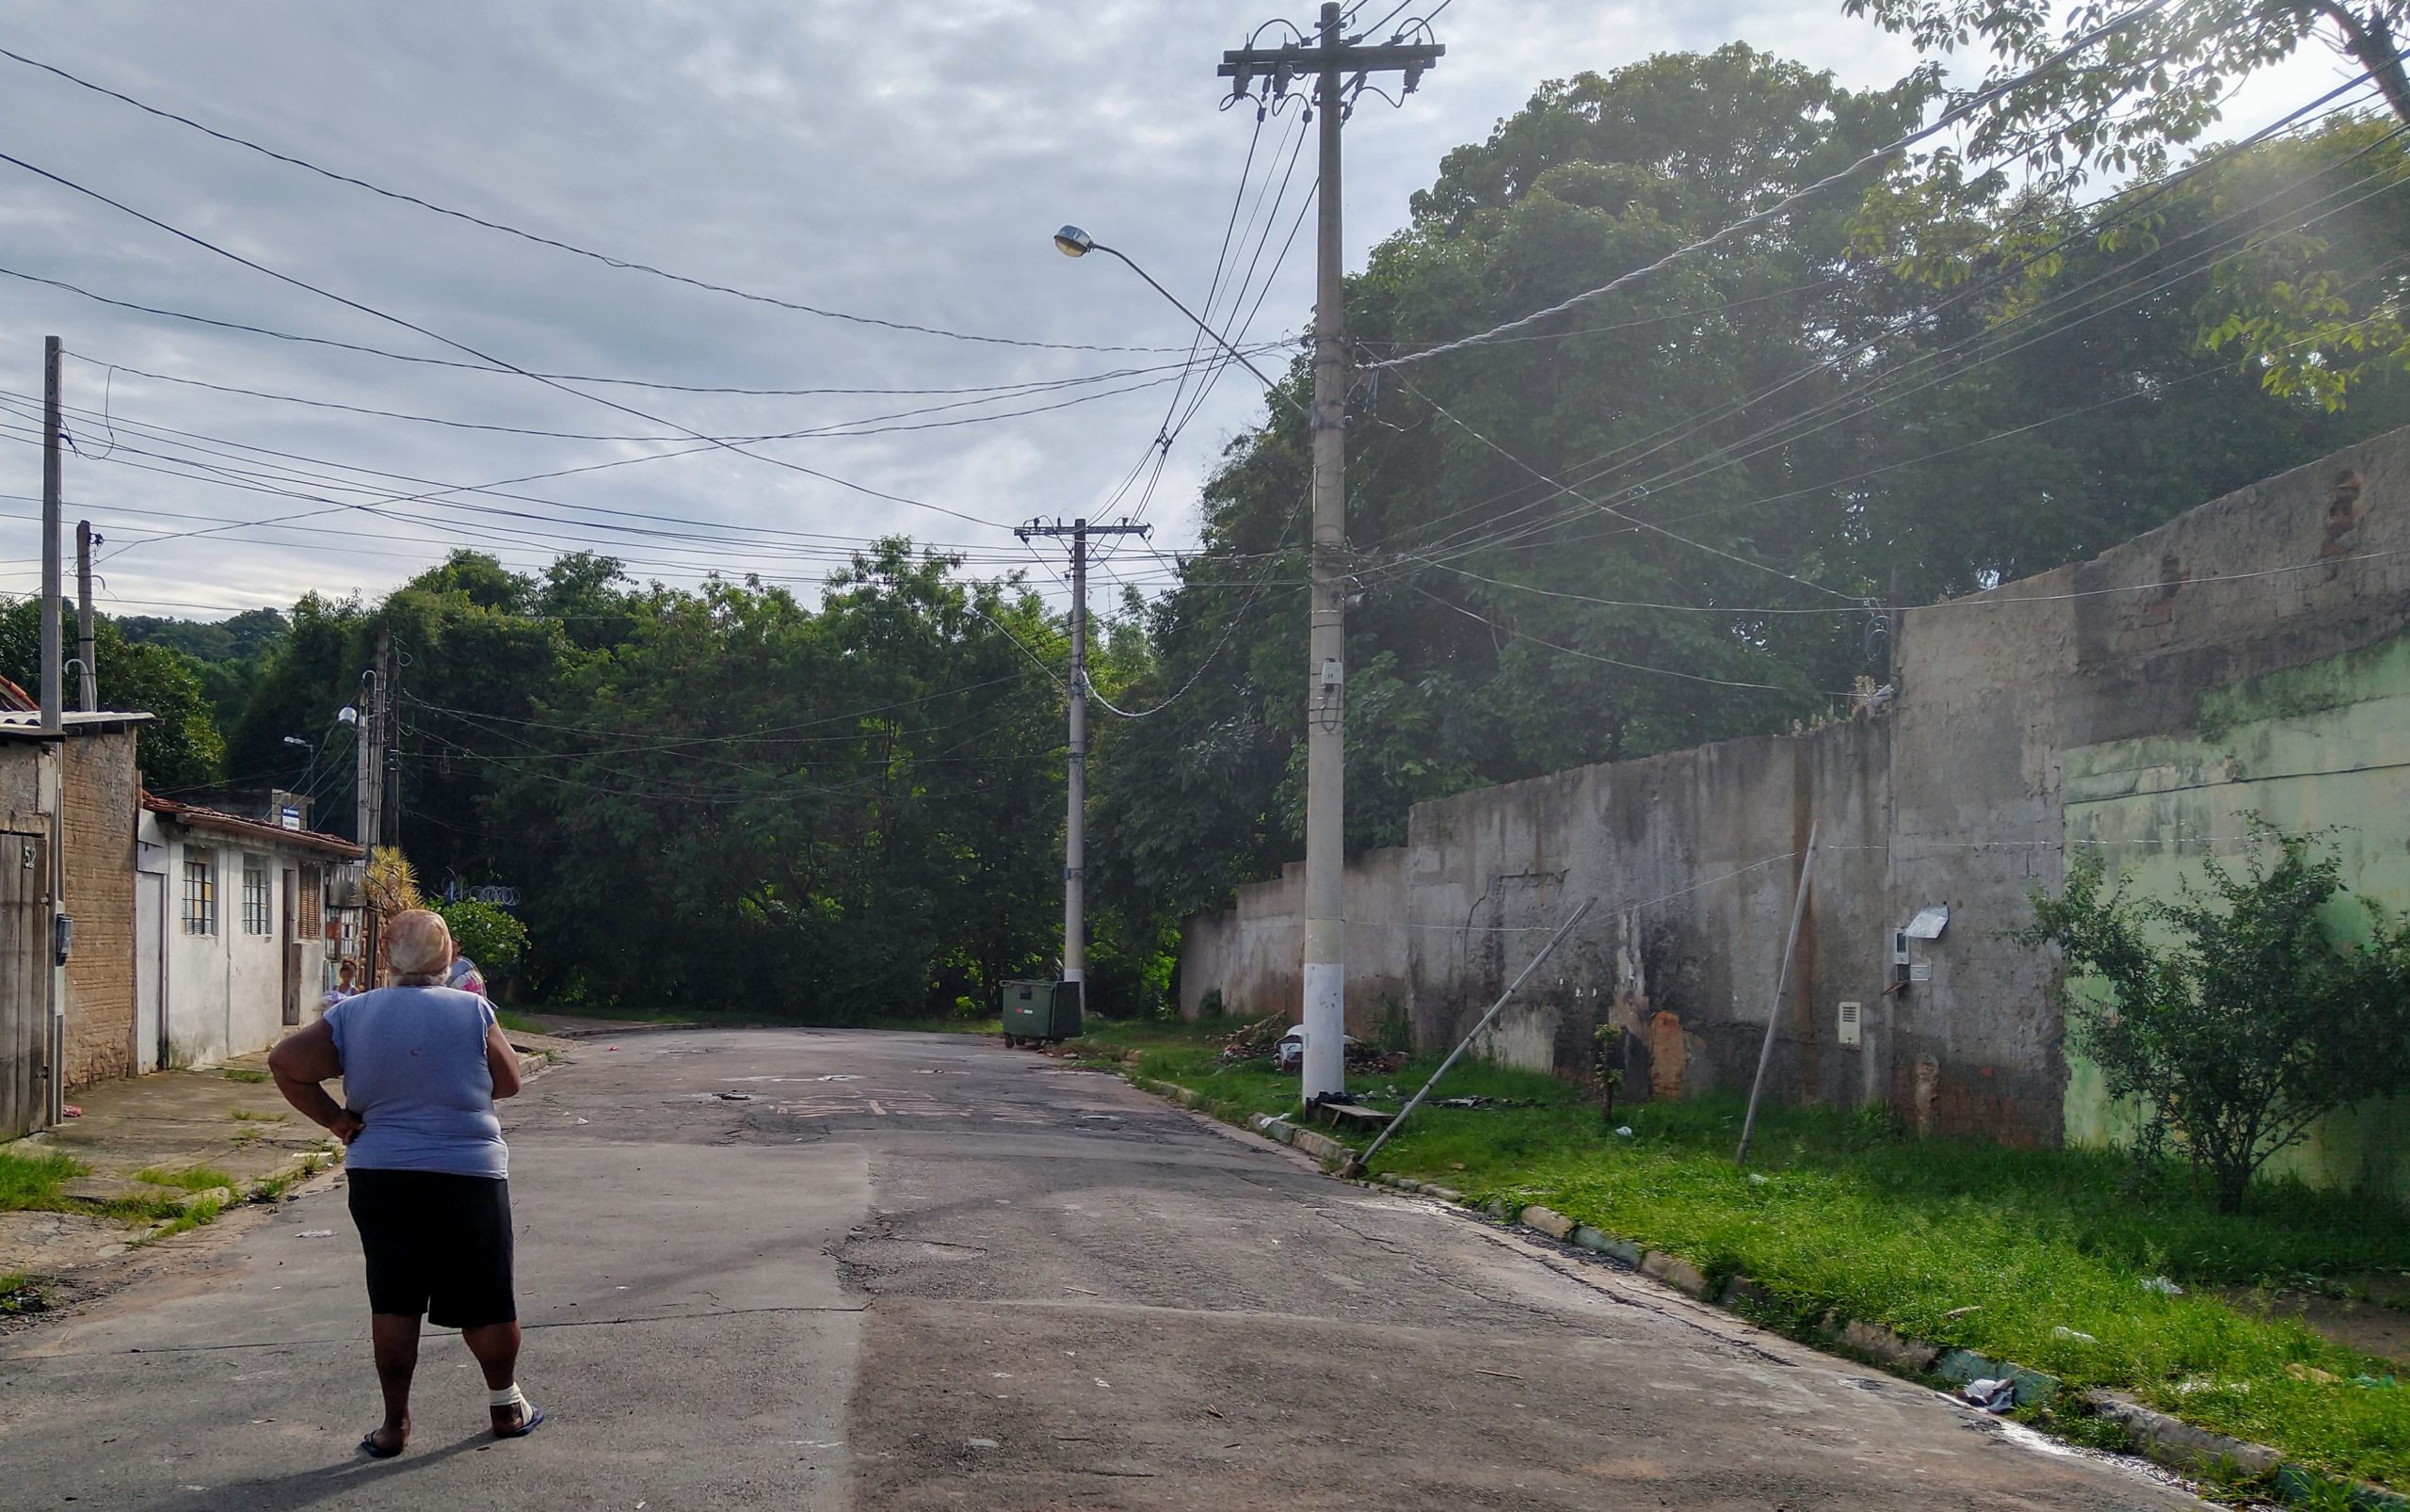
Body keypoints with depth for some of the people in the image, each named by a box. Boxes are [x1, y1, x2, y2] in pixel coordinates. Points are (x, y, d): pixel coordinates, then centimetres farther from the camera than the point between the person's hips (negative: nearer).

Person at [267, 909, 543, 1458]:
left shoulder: (351, 1015, 0)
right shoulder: (472, 1011, -8)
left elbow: (285, 1063, -4)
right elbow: (508, 1082, 0)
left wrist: (333, 1119, 2)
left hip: (379, 1177, 3)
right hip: (468, 1174, -2)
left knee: (393, 1302, 10)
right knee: (485, 1301, 10)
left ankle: (395, 1423, 12)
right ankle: (507, 1406, 23)